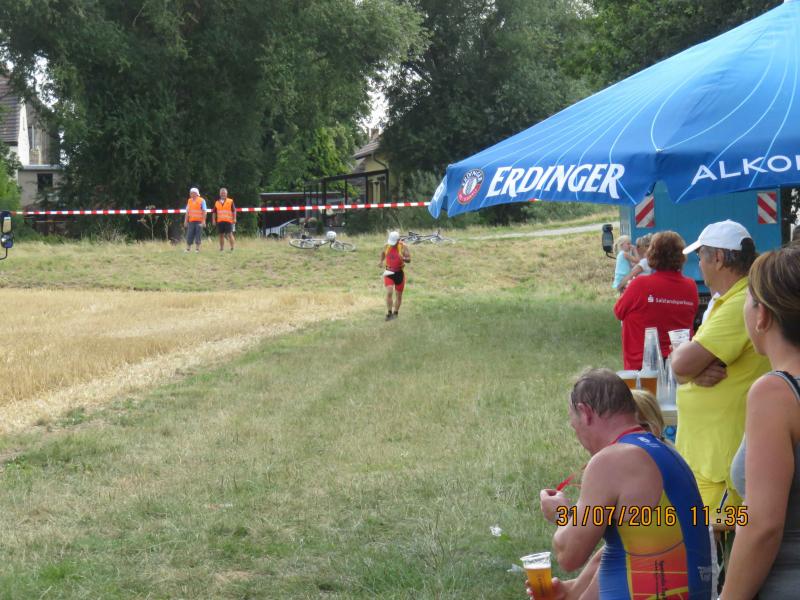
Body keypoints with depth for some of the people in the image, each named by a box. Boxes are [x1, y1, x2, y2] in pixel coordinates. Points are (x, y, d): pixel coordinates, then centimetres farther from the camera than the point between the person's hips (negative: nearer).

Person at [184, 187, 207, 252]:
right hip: (191, 221, 4)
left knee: (198, 235, -1)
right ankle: (188, 248, 5)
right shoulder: (189, 201, 11)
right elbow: (187, 212, 14)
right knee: (189, 235, 0)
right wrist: (186, 220, 10)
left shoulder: (201, 201, -3)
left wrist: (203, 221, -13)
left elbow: (204, 212, -6)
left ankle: (197, 249, 5)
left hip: (199, 221, -4)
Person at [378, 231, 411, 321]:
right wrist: (381, 261, 11)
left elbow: (409, 259, -13)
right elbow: (383, 253, 22)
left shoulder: (403, 247, -10)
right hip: (388, 273, 1)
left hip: (399, 273, -1)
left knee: (398, 294, 9)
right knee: (389, 292, -16)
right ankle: (389, 313, -10)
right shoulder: (387, 246, -1)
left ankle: (395, 313, 26)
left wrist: (404, 258, -34)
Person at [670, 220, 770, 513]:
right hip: (699, 452, 10)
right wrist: (696, 373, -10)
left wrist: (687, 359, 1)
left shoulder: (741, 307, -18)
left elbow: (681, 364, -23)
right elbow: (682, 368, 13)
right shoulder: (726, 303, 16)